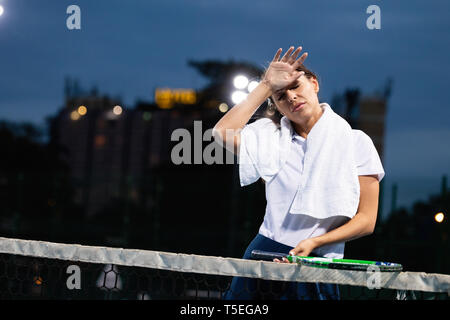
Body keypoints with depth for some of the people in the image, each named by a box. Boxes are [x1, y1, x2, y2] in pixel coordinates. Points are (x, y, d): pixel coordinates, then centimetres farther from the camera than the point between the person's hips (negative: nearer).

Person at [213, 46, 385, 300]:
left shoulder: (356, 142, 2)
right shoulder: (273, 136, 11)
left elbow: (366, 221, 0)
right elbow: (223, 133, -6)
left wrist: (314, 242, -15)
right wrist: (266, 86, 0)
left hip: (316, 261, -2)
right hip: (264, 250, 2)